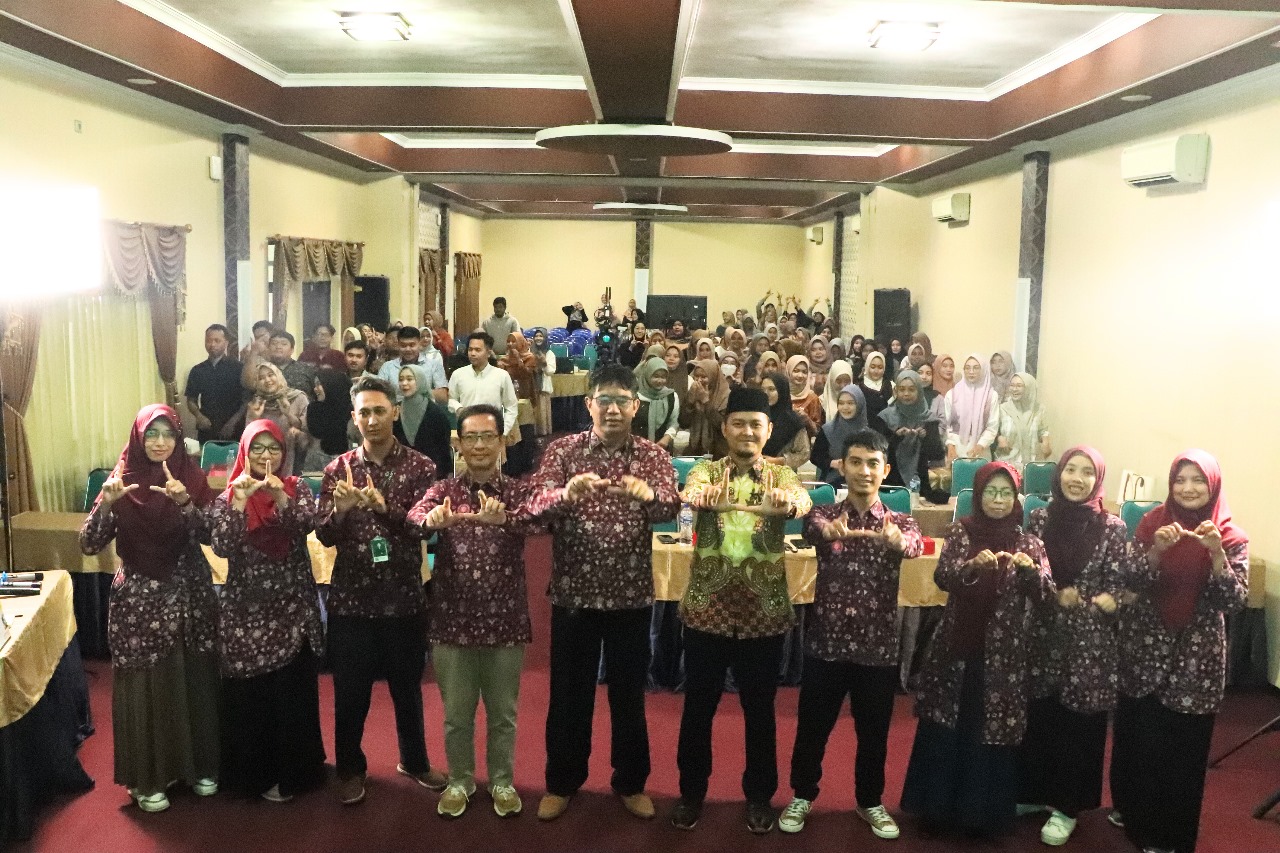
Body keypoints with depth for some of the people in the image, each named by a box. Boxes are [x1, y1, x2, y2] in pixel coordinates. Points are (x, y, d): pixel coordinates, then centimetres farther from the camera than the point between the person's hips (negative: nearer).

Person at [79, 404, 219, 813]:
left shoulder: (191, 477, -1)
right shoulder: (121, 480, -3)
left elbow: (208, 535, -10)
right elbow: (89, 545, -8)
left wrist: (184, 502, -27)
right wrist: (106, 503, -25)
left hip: (188, 594, 1)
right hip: (138, 597, -1)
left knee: (194, 679, 10)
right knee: (145, 687, 5)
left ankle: (199, 765, 27)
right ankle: (147, 779, 20)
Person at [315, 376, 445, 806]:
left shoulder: (419, 466, -3)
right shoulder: (338, 468, 2)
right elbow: (324, 535, -4)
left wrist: (381, 505, -33)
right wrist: (340, 510, -25)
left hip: (403, 596, 0)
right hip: (351, 597, 1)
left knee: (407, 686, 15)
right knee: (350, 692, 9)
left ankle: (414, 761, 35)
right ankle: (351, 769, 30)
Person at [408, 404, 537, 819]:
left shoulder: (517, 490, -1)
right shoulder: (443, 490, 1)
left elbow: (532, 518, -24)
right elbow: (414, 514, -20)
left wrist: (502, 518, -48)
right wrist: (432, 520, -46)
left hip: (505, 619, 0)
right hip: (452, 619, 1)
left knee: (503, 713, 14)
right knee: (456, 714, 14)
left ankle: (503, 782, 33)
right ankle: (459, 781, 34)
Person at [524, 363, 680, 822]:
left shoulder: (653, 455, 0)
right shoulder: (561, 450, -1)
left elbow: (671, 507, -18)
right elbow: (536, 507, -16)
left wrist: (647, 494, -41)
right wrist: (567, 493, -38)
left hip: (632, 594, 0)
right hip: (573, 592, 0)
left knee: (629, 691, 13)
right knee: (569, 691, 11)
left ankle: (631, 782, 31)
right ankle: (562, 782, 30)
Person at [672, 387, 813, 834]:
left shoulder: (781, 474, 0)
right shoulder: (707, 470, -1)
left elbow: (802, 499, -23)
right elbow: (690, 494, -25)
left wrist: (786, 503, -48)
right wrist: (713, 496, -49)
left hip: (764, 609, 0)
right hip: (707, 606, 0)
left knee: (760, 708, 13)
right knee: (698, 705, 12)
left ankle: (759, 795, 32)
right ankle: (691, 791, 31)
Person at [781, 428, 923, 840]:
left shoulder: (900, 522, 0)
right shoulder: (824, 516, -2)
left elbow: (915, 545, -25)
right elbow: (813, 529, -27)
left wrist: (893, 537, -50)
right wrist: (832, 530, -53)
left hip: (879, 646, 1)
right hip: (826, 643, -1)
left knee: (874, 733, 14)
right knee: (812, 728, 11)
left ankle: (870, 801, 37)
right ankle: (802, 795, 33)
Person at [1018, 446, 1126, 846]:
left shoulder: (1112, 527, -4)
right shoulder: (1039, 519, 1)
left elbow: (1116, 589, -3)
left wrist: (1078, 602, -17)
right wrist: (1056, 598, -15)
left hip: (1089, 642, -2)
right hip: (1042, 636, 2)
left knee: (1079, 724, 6)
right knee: (1036, 718, 8)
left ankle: (1066, 807, 22)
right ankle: (1032, 793, 28)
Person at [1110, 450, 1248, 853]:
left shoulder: (1231, 536, -5)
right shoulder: (1153, 522, -3)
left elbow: (1234, 601, -13)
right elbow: (1132, 584, -8)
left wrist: (1216, 553, -27)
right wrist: (1156, 549, -25)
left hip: (1197, 654, -1)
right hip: (1146, 648, 1)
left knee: (1185, 745, 5)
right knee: (1138, 737, 10)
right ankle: (1133, 812, 33)